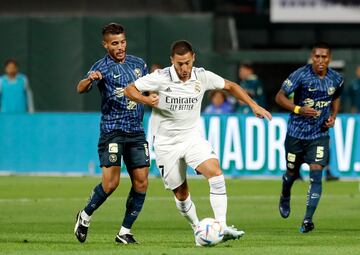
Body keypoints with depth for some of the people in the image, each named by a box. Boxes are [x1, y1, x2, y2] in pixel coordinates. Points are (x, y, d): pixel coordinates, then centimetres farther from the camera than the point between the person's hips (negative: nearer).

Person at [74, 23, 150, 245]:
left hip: (136, 132, 5)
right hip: (112, 129, -5)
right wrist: (90, 80, -45)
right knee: (111, 182, -14)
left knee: (141, 182, -1)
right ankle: (85, 217, 11)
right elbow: (81, 89, -24)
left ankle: (125, 232, 9)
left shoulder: (138, 64, 12)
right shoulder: (103, 67, -6)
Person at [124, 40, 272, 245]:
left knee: (216, 173, -22)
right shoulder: (160, 78, -14)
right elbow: (130, 90, -7)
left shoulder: (202, 77, -6)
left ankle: (222, 228, -25)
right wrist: (147, 99, -27)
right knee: (181, 193, 4)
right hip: (166, 142, -1)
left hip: (192, 136, 2)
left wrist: (254, 105, 3)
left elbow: (230, 86, 9)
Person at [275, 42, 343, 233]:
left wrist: (333, 116, 2)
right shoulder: (301, 75, -15)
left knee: (316, 173, -15)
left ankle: (308, 219, -15)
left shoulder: (336, 79, -2)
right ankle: (285, 198, 49)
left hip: (320, 134, 1)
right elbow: (280, 97, -11)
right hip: (296, 133, -1)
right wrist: (299, 109, -25)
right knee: (292, 172, 13)